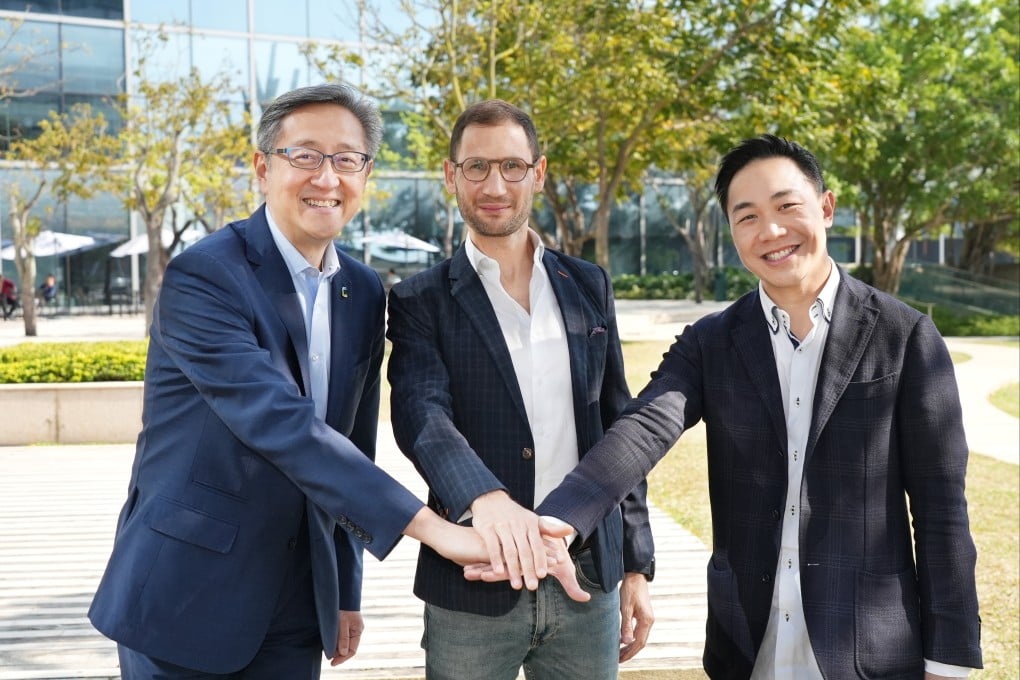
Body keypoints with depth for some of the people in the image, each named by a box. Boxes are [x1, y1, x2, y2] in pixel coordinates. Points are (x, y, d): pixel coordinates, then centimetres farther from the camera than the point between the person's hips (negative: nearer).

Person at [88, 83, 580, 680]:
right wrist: (432, 526, -33)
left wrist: (347, 592, 13)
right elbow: (280, 424, -28)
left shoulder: (364, 293, 4)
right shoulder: (203, 277, -17)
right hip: (185, 604, -5)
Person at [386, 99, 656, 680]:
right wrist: (485, 498, -38)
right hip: (473, 591, -2)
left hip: (588, 581, 3)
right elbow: (422, 413, -19)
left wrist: (636, 566, 8)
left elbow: (618, 428, 10)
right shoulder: (421, 302, -2)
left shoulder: (589, 287, 8)